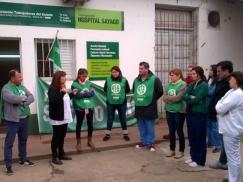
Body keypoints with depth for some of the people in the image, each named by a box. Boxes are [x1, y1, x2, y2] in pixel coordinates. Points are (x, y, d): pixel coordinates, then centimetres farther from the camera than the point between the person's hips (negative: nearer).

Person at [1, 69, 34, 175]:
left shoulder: (22, 87, 10)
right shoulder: (6, 88, -12)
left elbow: (31, 97, 1)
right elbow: (12, 98, -31)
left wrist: (24, 102, -19)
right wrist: (24, 98, -14)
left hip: (24, 118, 7)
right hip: (12, 120, -7)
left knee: (23, 140, 18)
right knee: (9, 142, 0)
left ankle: (23, 159, 34)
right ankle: (8, 165, 7)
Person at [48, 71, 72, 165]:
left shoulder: (62, 87, 12)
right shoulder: (52, 88, -14)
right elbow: (53, 101, -27)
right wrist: (62, 92, -30)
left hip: (65, 117, 8)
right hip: (57, 118, -8)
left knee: (62, 136, 16)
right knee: (56, 137, 2)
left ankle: (61, 154, 29)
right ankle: (55, 157, 13)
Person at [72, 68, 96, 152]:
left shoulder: (89, 83, 5)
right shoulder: (74, 84, -6)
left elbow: (92, 93, -6)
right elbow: (77, 95, -17)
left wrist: (82, 93, -13)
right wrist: (87, 93, -10)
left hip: (90, 106, 4)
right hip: (79, 107, -4)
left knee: (90, 123, 11)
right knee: (79, 124, 7)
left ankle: (90, 141, 29)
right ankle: (78, 142, 21)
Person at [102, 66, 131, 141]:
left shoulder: (124, 80, -5)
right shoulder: (108, 80, -2)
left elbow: (128, 90, 2)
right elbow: (105, 89, 6)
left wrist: (121, 93, -5)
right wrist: (110, 94, -2)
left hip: (122, 103, 0)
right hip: (110, 103, 1)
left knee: (123, 118, 11)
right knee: (110, 119, 10)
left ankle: (125, 134, 24)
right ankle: (107, 134, 23)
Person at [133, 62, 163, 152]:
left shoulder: (154, 79, -12)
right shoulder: (136, 80, 6)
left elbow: (160, 92, -11)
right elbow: (134, 90, 22)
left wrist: (152, 100, -2)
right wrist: (138, 98, 13)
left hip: (149, 107, -5)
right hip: (139, 107, 6)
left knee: (150, 127, 3)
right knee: (141, 126, 14)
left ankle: (150, 143, 15)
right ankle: (143, 141, 28)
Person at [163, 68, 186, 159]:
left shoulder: (183, 84, -10)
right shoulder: (168, 85, 8)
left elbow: (178, 98, -18)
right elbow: (164, 97, 3)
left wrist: (168, 98, -6)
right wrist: (172, 99, -14)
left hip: (179, 111, -6)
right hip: (169, 111, 6)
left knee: (179, 131, 4)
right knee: (171, 131, 13)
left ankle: (181, 151, 18)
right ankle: (172, 150, 26)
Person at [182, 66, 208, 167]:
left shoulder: (204, 85, -10)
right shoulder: (191, 85, 11)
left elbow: (197, 99, -19)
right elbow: (184, 96, 0)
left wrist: (188, 100, -5)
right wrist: (191, 98, -15)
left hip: (199, 114, -7)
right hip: (190, 113, 7)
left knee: (199, 137, 2)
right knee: (191, 136, 14)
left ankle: (200, 160, 12)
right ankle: (193, 157, 27)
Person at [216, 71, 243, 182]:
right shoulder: (234, 92, 10)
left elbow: (220, 108, -21)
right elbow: (223, 105, 14)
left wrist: (218, 106, -1)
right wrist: (220, 106, -6)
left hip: (232, 129, -11)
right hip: (231, 128, 11)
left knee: (233, 157, 0)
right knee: (232, 156, 20)